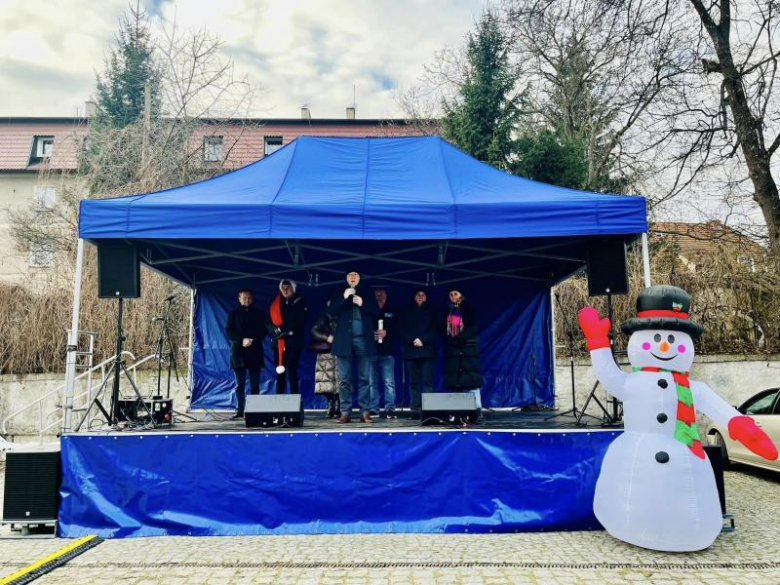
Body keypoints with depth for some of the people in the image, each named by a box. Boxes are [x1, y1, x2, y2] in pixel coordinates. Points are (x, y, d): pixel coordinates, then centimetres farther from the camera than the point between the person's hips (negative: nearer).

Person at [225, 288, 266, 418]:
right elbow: (228, 331, 0)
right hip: (238, 352, -1)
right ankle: (240, 410, 3)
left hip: (255, 352, 1)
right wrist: (242, 340, -14)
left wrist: (253, 340, -11)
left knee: (255, 384, -1)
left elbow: (263, 331, 7)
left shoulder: (258, 313, 13)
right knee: (240, 384, 1)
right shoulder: (233, 314, 9)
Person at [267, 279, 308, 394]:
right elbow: (268, 322, 9)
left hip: (293, 342, -3)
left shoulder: (300, 302, 6)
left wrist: (284, 329, -13)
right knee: (279, 374, 1)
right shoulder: (275, 303, 15)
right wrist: (276, 330, -11)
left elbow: (300, 322, -5)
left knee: (292, 372, -7)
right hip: (278, 342, 3)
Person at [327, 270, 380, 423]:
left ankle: (365, 412, 4)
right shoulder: (339, 292, 12)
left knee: (364, 378, 0)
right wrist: (344, 298, -11)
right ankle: (345, 412, 5)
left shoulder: (367, 293, 13)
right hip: (344, 340, 0)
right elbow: (331, 312, 1)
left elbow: (376, 311, 6)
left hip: (363, 340, 0)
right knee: (344, 379, 0)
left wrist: (363, 304, -9)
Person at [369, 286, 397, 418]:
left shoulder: (391, 312, 12)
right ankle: (372, 409, 8)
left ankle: (390, 409, 2)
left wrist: (386, 332, -8)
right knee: (371, 383, 2)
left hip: (387, 352, 0)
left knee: (389, 382, -3)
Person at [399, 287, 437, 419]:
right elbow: (402, 330, 6)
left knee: (427, 381, -8)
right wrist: (413, 340, -9)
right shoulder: (407, 312, 15)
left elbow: (434, 330, 5)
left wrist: (422, 340, -9)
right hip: (410, 351, 1)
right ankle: (415, 410, 1)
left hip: (427, 350, -1)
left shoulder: (431, 311, 14)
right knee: (413, 382, 0)